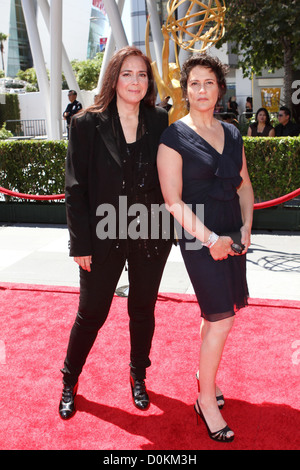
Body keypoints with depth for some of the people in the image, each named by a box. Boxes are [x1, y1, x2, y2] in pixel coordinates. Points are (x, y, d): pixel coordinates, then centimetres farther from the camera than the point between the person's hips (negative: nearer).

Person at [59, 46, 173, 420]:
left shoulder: (159, 121, 1)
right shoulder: (87, 124, -6)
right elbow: (76, 188, -6)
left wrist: (170, 227, -2)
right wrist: (81, 243, -9)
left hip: (152, 236, 3)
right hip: (104, 237, -2)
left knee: (143, 311, 17)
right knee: (91, 313, 10)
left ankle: (138, 376, 40)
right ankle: (69, 382, 34)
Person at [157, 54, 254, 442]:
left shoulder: (232, 134, 11)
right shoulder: (174, 137, -7)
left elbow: (244, 185, 17)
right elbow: (173, 199, -13)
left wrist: (246, 227, 3)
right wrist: (210, 238, -16)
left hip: (233, 235, 6)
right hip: (198, 236, -6)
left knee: (217, 312, 13)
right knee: (221, 318, -6)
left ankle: (205, 371, 37)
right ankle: (206, 399, 13)